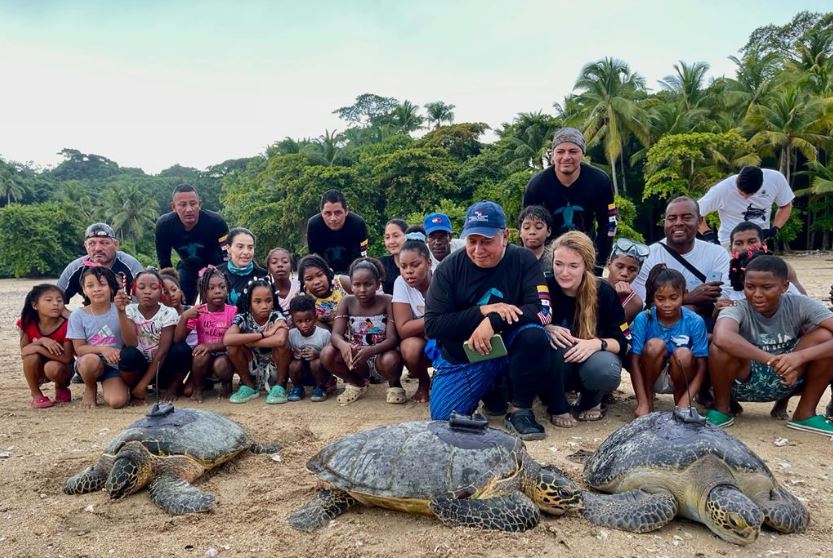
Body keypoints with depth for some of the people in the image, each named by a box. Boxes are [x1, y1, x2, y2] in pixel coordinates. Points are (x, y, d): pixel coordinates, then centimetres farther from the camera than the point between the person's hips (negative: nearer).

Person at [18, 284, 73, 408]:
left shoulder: (66, 326, -24)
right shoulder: (27, 323, -15)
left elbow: (67, 358, -26)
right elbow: (23, 352, -14)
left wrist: (38, 348, -32)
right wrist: (41, 341, -32)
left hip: (60, 367, -2)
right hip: (37, 370, 2)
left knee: (53, 367, -35)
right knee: (31, 355, -29)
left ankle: (61, 388, 2)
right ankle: (37, 395, -8)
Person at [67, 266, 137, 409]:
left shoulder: (119, 310, -5)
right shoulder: (78, 315, -4)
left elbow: (132, 343, -16)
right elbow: (79, 349, -7)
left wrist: (121, 312, -26)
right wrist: (102, 349, -27)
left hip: (114, 365, -1)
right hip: (88, 363, 1)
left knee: (117, 401, -26)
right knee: (91, 360, -37)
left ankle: (106, 386, 11)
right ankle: (90, 389, -2)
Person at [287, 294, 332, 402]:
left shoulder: (324, 334, -15)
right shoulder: (291, 334, -7)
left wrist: (318, 355, -31)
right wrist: (293, 354, -22)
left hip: (321, 373, -2)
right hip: (302, 374, 2)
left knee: (317, 363, -32)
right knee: (294, 364, -28)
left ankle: (321, 388, -4)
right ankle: (297, 388, 2)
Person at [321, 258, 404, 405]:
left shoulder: (387, 302, -14)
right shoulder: (347, 302, -6)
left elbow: (393, 339, -21)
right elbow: (336, 335, -17)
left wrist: (371, 350, -41)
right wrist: (343, 345, -42)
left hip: (381, 355, -3)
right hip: (356, 357, 3)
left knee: (391, 359, -37)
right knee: (327, 354, -23)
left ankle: (394, 384, 2)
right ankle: (357, 383, 6)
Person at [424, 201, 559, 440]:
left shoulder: (523, 260, -7)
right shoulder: (449, 268, -7)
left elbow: (542, 310, -18)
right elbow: (432, 326, -12)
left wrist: (493, 322, -30)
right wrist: (482, 311, -22)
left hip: (509, 348, -1)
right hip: (462, 358, 1)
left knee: (534, 335, -32)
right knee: (444, 420, -13)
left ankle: (520, 409, -10)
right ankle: (489, 389, 19)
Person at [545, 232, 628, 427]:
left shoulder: (604, 291, -14)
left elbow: (623, 341, -11)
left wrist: (597, 343, -33)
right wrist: (547, 329, -32)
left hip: (594, 358, 0)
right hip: (554, 369, 1)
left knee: (605, 371, -35)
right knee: (557, 339, -32)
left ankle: (590, 401, 3)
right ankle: (558, 406, -10)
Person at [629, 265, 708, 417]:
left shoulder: (695, 322, -16)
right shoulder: (643, 319, -17)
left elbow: (701, 367, -16)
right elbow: (635, 361, -19)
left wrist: (684, 403, -28)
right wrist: (642, 403, -27)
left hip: (680, 379, 0)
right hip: (651, 378, 0)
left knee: (683, 354, -30)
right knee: (655, 345, -29)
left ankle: (679, 401, -2)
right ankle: (648, 401, -7)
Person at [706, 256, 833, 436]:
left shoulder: (800, 306, -13)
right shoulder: (738, 310, -22)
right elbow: (721, 337, -46)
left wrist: (801, 356, -40)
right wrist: (773, 360, -44)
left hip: (786, 381, 3)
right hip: (743, 383, -3)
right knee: (722, 347, -34)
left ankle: (805, 413, -1)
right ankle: (721, 409, -5)